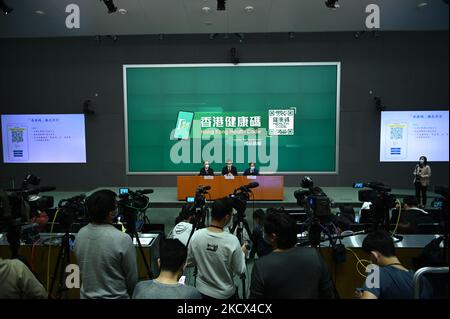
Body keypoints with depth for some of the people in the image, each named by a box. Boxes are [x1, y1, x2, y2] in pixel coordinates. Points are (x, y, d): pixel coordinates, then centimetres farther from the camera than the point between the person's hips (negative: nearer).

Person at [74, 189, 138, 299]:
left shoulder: (80, 234, -8)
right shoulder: (122, 239, -25)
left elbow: (82, 270, 5)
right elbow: (132, 278, -13)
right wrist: (132, 295, 4)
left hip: (86, 295, 5)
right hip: (115, 296, -5)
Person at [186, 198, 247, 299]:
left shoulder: (196, 235, -14)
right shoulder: (232, 241, -25)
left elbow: (189, 262, -1)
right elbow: (239, 271, -13)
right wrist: (242, 252, 3)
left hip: (202, 290, 3)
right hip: (225, 293, -3)